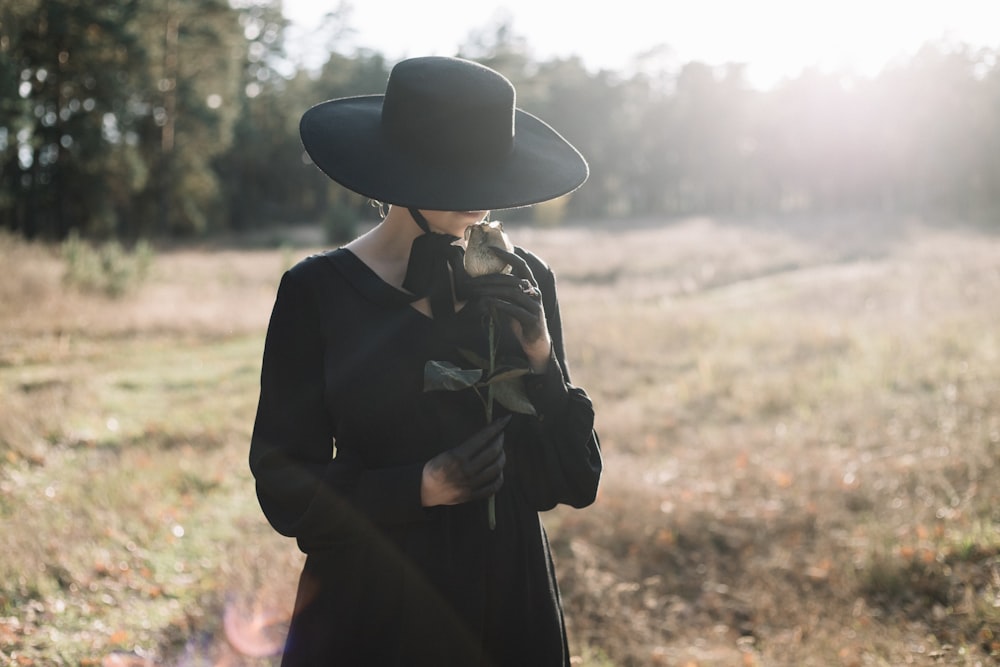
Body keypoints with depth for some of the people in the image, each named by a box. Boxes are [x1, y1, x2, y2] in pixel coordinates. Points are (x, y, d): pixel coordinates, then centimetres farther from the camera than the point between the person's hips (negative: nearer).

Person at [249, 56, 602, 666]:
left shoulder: (523, 282, -2)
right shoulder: (316, 292, -9)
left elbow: (577, 483, -2)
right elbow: (285, 490, -10)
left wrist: (539, 358, -16)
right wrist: (423, 485, -23)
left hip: (511, 612, 3)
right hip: (370, 616, -2)